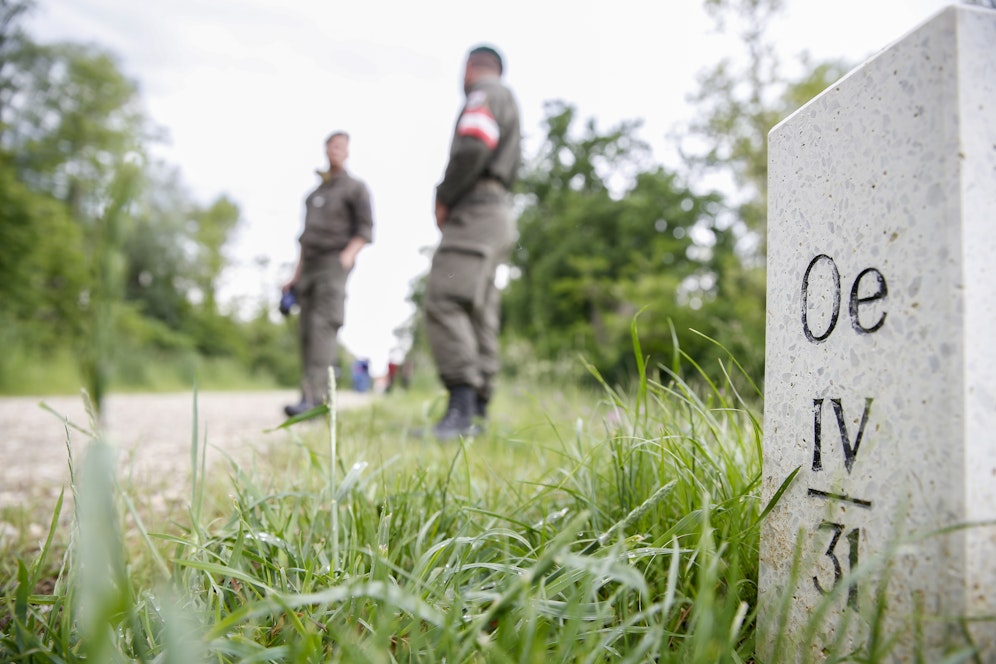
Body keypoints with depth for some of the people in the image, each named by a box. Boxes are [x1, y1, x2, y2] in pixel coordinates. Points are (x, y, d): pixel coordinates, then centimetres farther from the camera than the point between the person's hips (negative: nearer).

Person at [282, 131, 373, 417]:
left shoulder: (356, 187, 4)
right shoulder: (315, 193, 25)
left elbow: (365, 231, -5)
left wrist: (347, 256, -23)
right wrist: (295, 277, 17)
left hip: (335, 266, -7)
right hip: (310, 268, 7)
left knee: (324, 326, -21)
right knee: (308, 332, 0)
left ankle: (312, 397, -31)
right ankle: (322, 400, 3)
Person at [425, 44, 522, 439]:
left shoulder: (486, 94, 1)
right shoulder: (508, 110, 31)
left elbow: (472, 148, -18)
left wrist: (443, 198, -6)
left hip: (476, 212, -10)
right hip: (495, 216, 10)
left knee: (444, 301, -21)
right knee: (477, 314, 4)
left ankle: (461, 405, -29)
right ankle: (476, 412, 2)